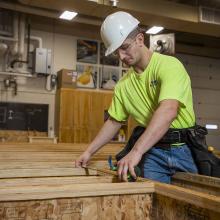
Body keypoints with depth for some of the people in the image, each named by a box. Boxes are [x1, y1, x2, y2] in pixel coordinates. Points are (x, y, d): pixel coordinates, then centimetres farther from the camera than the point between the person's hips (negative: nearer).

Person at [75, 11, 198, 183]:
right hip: (153, 151, 4)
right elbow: (114, 122, 15)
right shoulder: (123, 84, 5)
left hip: (185, 149, -3)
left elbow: (168, 111, -31)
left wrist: (136, 151, -38)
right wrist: (89, 152, 11)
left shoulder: (169, 65, -15)